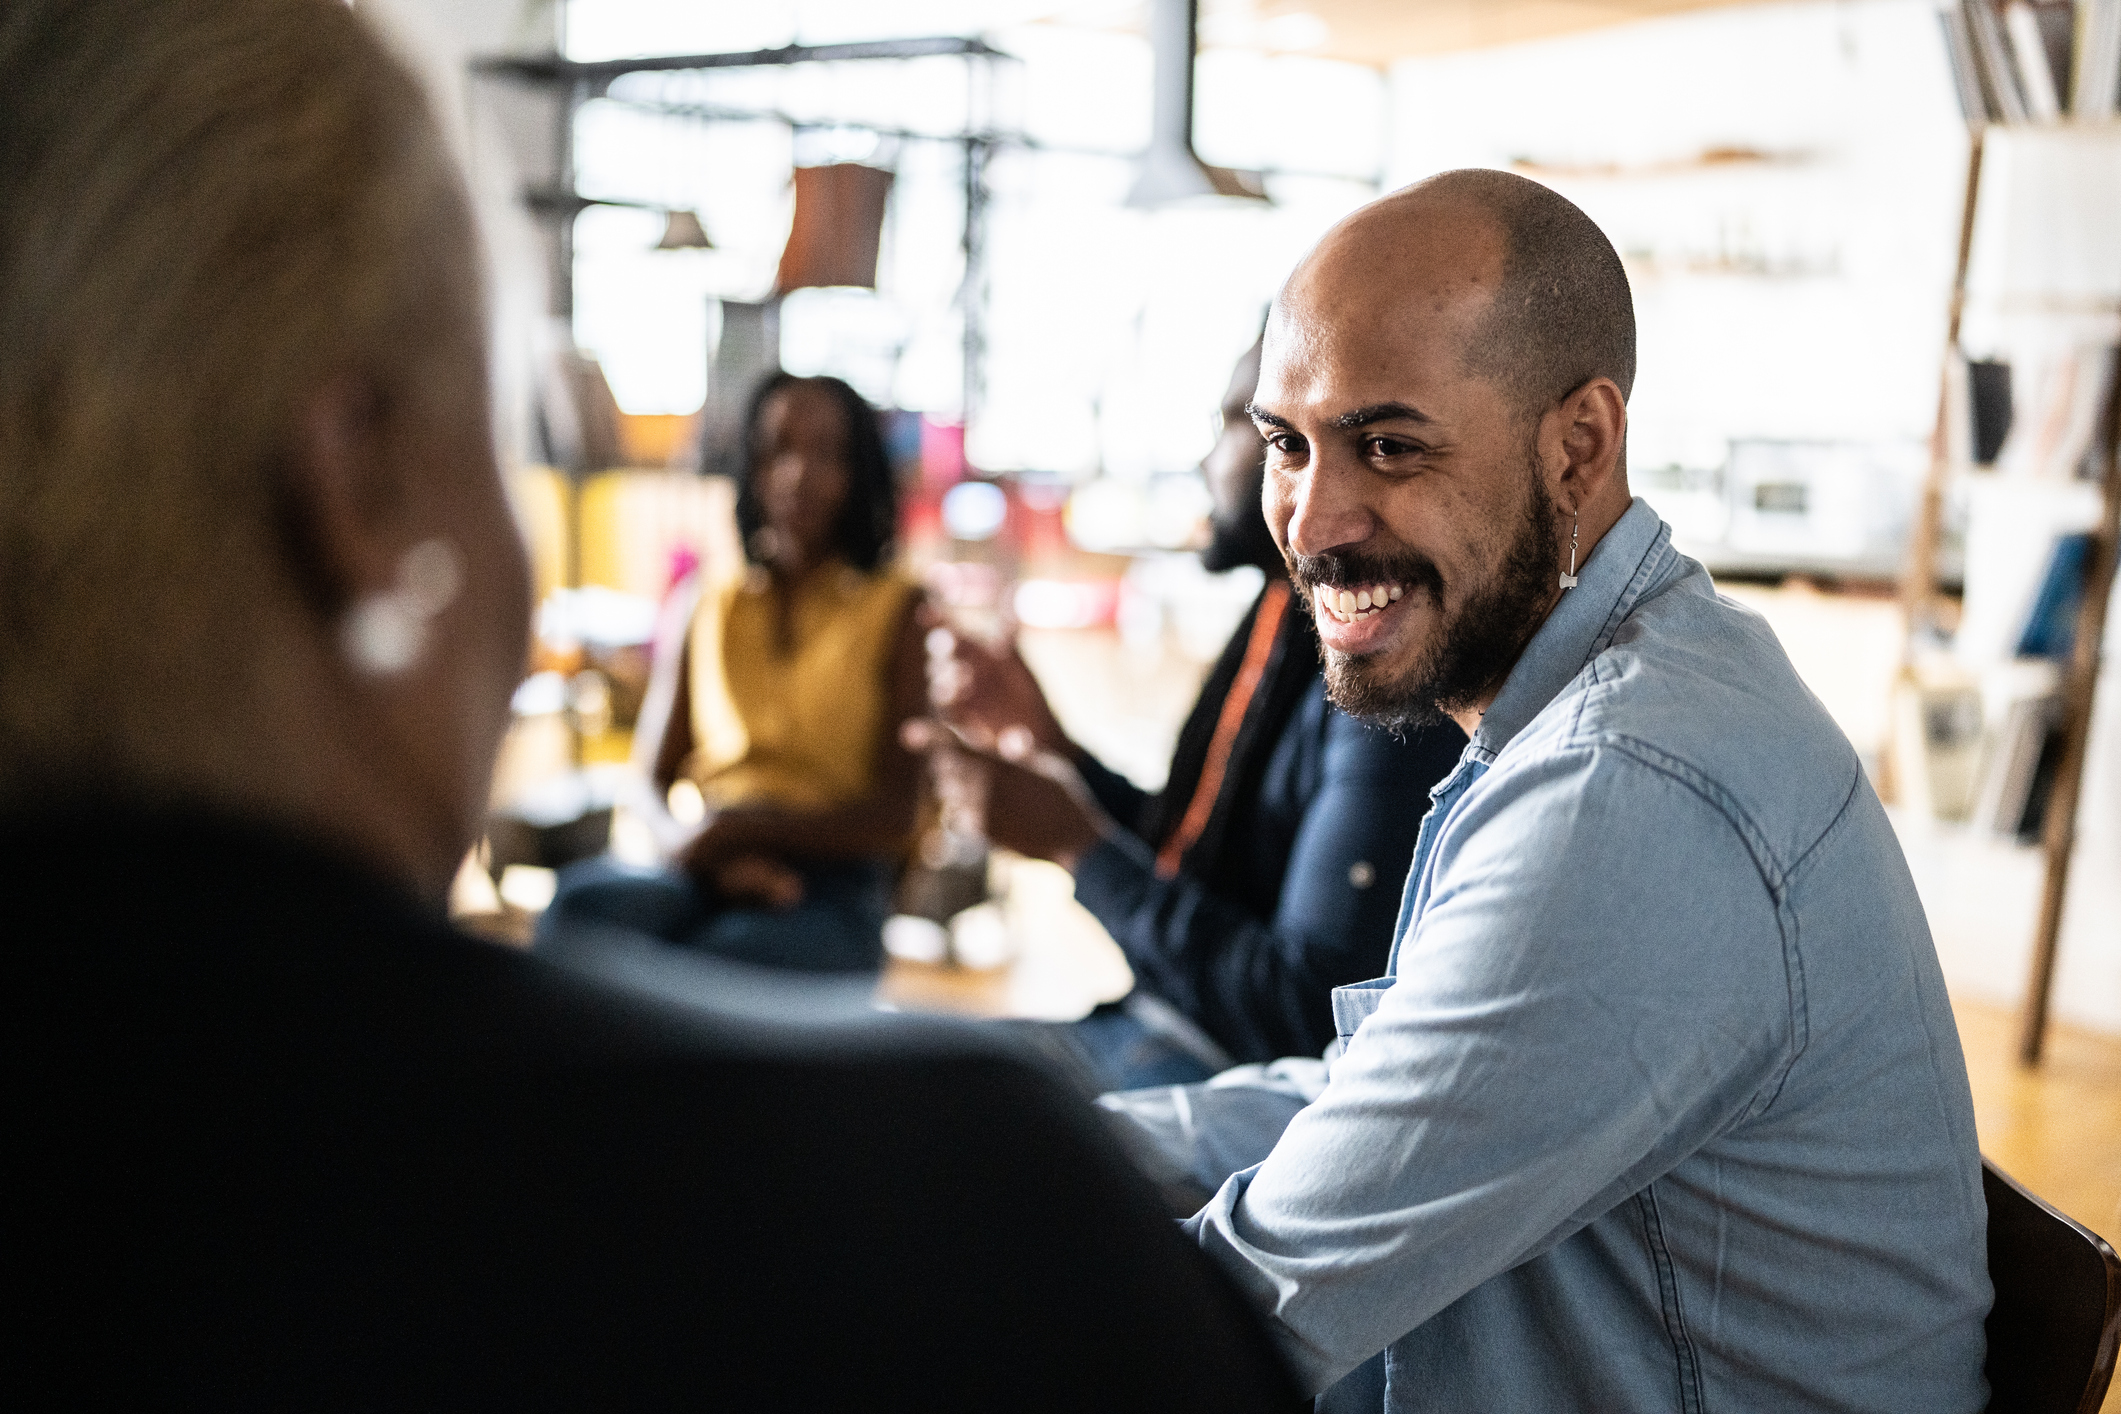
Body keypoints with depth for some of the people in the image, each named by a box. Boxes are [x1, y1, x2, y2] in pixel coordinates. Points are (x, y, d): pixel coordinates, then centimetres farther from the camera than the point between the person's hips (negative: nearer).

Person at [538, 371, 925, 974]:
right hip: (701, 877, 3)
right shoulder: (707, 610, 22)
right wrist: (709, 853, -9)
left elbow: (895, 814, 2)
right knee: (582, 896, -33)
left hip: (831, 892, -3)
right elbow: (646, 787, 14)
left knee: (722, 958, -39)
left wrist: (740, 828, -13)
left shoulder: (901, 610, 11)